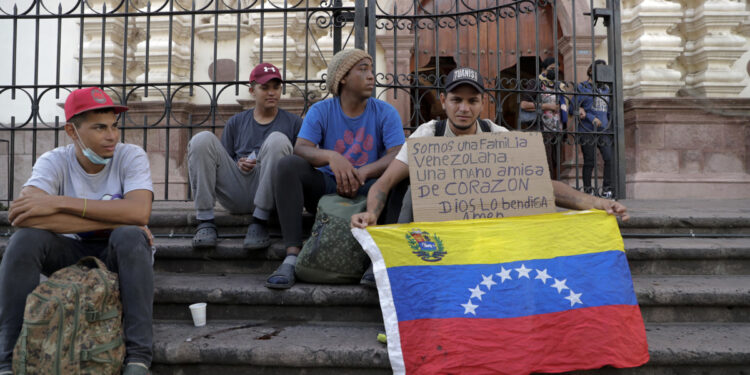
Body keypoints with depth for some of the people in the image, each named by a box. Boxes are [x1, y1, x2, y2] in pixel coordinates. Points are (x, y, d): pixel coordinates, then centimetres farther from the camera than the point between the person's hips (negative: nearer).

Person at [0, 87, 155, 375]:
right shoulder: (54, 162, -10)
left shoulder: (131, 156, -12)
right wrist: (114, 220, -31)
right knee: (25, 238, -25)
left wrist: (59, 202, -34)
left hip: (120, 255, -1)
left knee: (130, 236, -34)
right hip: (71, 253, 2)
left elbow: (140, 211, -33)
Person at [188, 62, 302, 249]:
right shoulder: (236, 122, 22)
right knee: (202, 139, -13)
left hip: (269, 194, -2)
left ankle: (259, 223, -28)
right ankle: (205, 222, -22)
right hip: (236, 195, 2)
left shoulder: (293, 122, 16)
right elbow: (222, 162, 19)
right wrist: (238, 164, -3)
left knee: (277, 139, -26)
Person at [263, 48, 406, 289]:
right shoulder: (320, 111, 1)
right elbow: (301, 149, -15)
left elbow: (399, 156, -14)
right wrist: (330, 156, -37)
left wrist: (362, 172, -32)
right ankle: (292, 257, -33)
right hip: (326, 188, 1)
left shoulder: (385, 113, 1)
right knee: (289, 164, -25)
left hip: (368, 191, 0)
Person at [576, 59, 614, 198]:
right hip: (588, 131, -4)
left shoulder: (606, 89, 18)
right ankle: (587, 190, 10)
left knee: (610, 159, -9)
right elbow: (575, 108, -3)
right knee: (590, 162, -1)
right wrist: (591, 118, -12)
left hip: (604, 131, 4)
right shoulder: (583, 87, 4)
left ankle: (607, 189, 0)